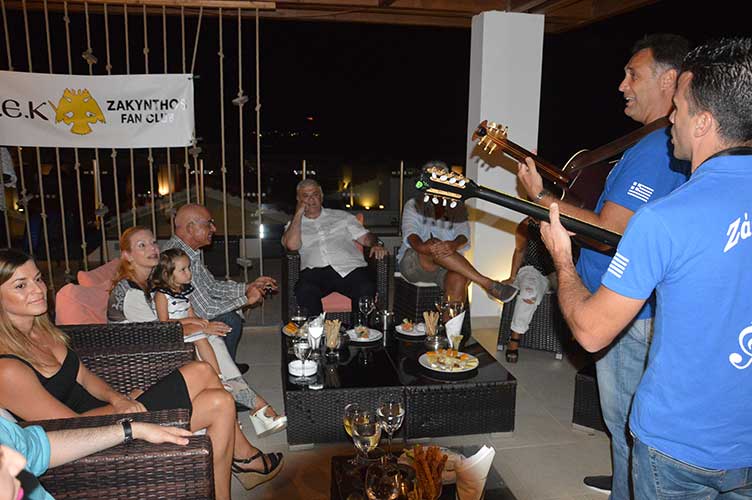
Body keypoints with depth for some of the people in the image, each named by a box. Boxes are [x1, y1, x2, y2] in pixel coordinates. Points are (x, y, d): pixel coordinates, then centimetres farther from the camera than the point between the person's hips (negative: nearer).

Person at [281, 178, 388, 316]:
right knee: (304, 292, -36)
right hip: (315, 271, -1)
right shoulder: (294, 224, 24)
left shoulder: (342, 216, 27)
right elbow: (292, 245, 2)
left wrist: (376, 244, -2)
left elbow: (365, 236, 21)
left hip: (349, 268, 1)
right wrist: (298, 214, 10)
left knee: (368, 290, -32)